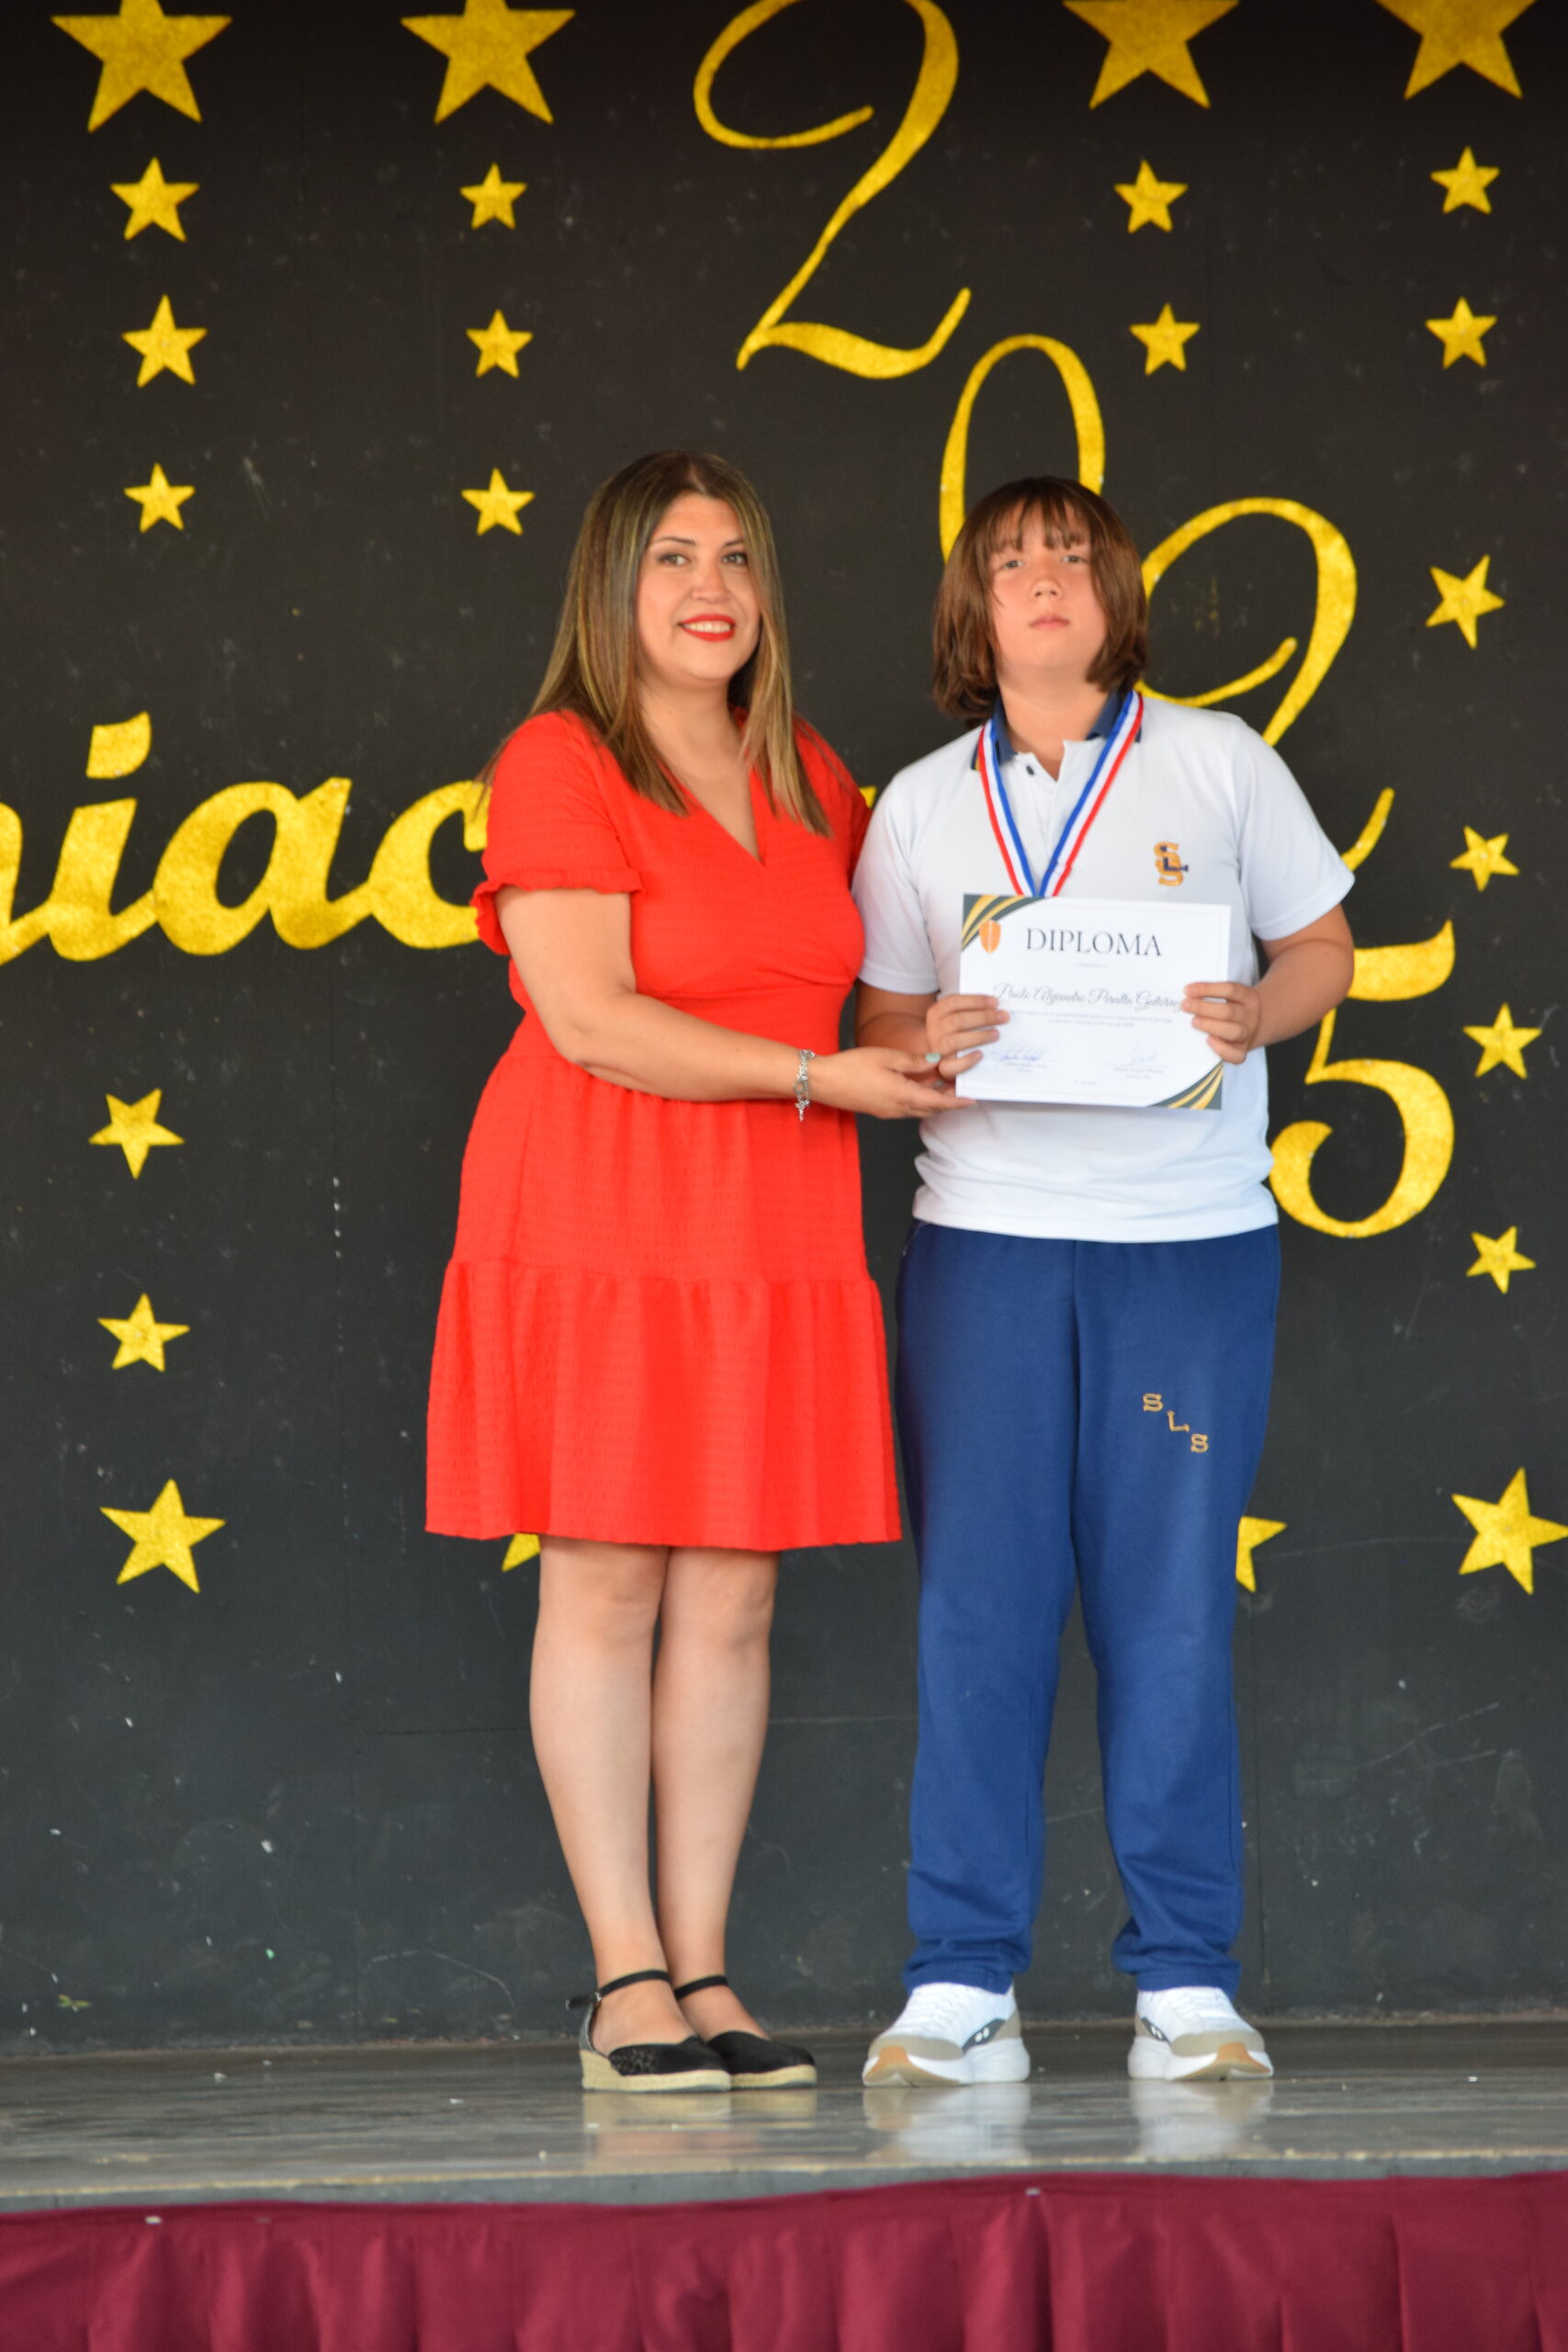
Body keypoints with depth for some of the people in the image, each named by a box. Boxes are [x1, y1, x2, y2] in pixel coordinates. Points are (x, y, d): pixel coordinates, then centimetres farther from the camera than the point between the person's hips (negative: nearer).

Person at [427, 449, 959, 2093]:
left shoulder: (807, 782, 13)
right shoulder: (560, 765, -7)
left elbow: (849, 936, 35)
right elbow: (592, 1019, -16)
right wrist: (817, 1075, -15)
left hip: (771, 1228, 6)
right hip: (596, 1217, -6)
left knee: (733, 1597, 4)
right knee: (604, 1584, -4)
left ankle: (703, 1972, 9)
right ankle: (626, 1984, 0)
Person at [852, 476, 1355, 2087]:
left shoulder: (1218, 764, 7)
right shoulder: (919, 807, 11)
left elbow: (1324, 947, 11)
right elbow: (878, 1019, 13)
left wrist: (1254, 1014, -10)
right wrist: (927, 1043, -10)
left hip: (1191, 1238, -1)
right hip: (986, 1238, 1)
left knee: (1171, 1605, -2)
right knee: (977, 1601, -4)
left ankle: (1185, 1982, 5)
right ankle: (960, 1985, 0)